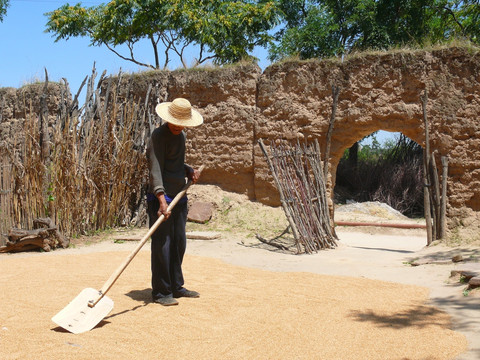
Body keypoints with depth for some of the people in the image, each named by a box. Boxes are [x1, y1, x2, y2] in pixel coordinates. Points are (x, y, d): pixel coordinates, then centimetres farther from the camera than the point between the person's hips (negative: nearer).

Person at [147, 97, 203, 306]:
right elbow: (156, 169, -22)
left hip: (179, 197, 8)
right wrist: (162, 199, -33)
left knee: (179, 242, 12)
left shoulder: (181, 135, 15)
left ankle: (176, 287, 24)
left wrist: (190, 171, 6)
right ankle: (161, 292, 3)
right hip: (161, 197, -8)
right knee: (162, 244, -6)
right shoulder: (159, 135, -12)